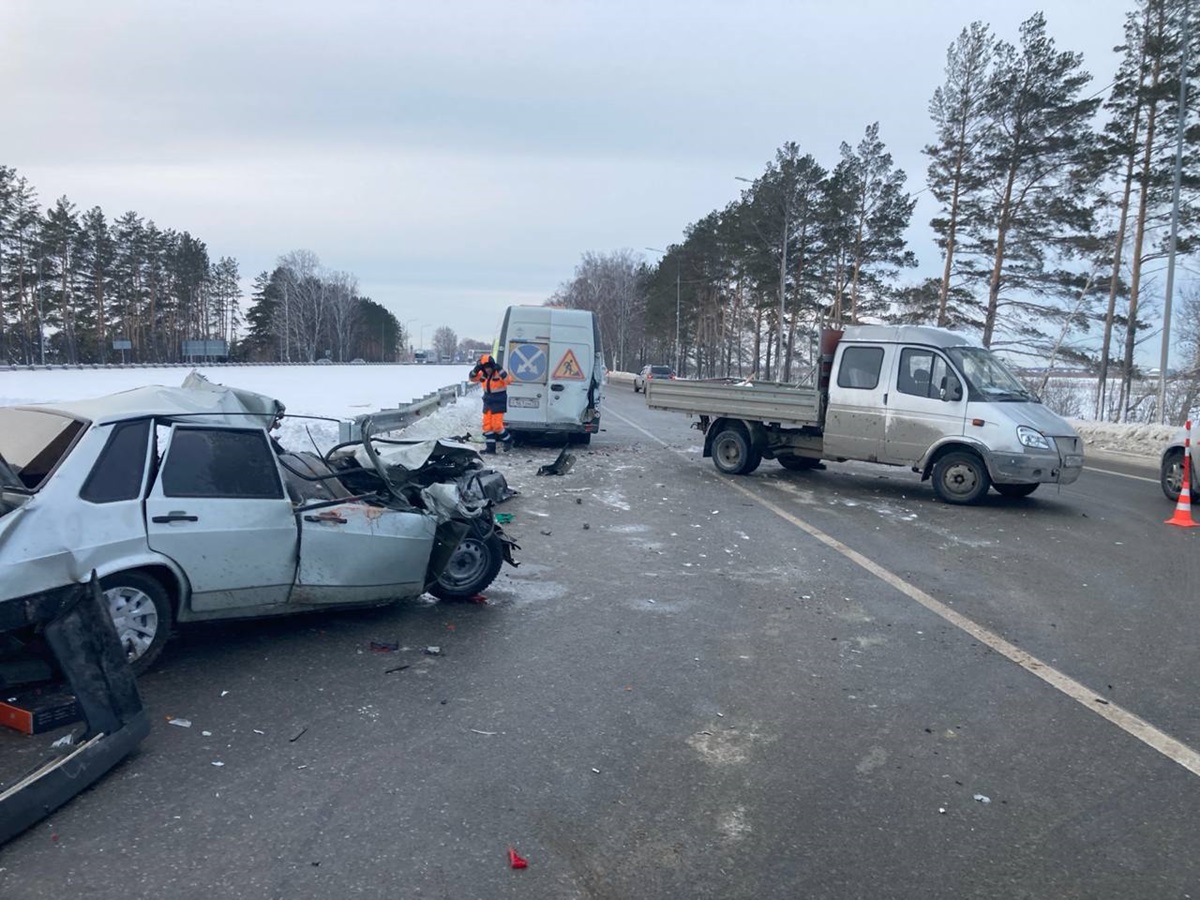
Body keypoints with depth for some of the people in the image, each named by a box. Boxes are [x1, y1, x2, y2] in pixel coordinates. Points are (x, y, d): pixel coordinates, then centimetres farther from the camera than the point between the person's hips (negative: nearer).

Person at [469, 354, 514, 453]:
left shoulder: (498, 373, -16)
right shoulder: (483, 374, 3)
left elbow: (508, 380, -30)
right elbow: (472, 378, 4)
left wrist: (500, 370, -36)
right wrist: (476, 369, -14)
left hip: (499, 403, -7)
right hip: (488, 403, 7)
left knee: (497, 425, -10)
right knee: (487, 425, 5)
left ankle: (508, 440, 14)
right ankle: (490, 447, 11)